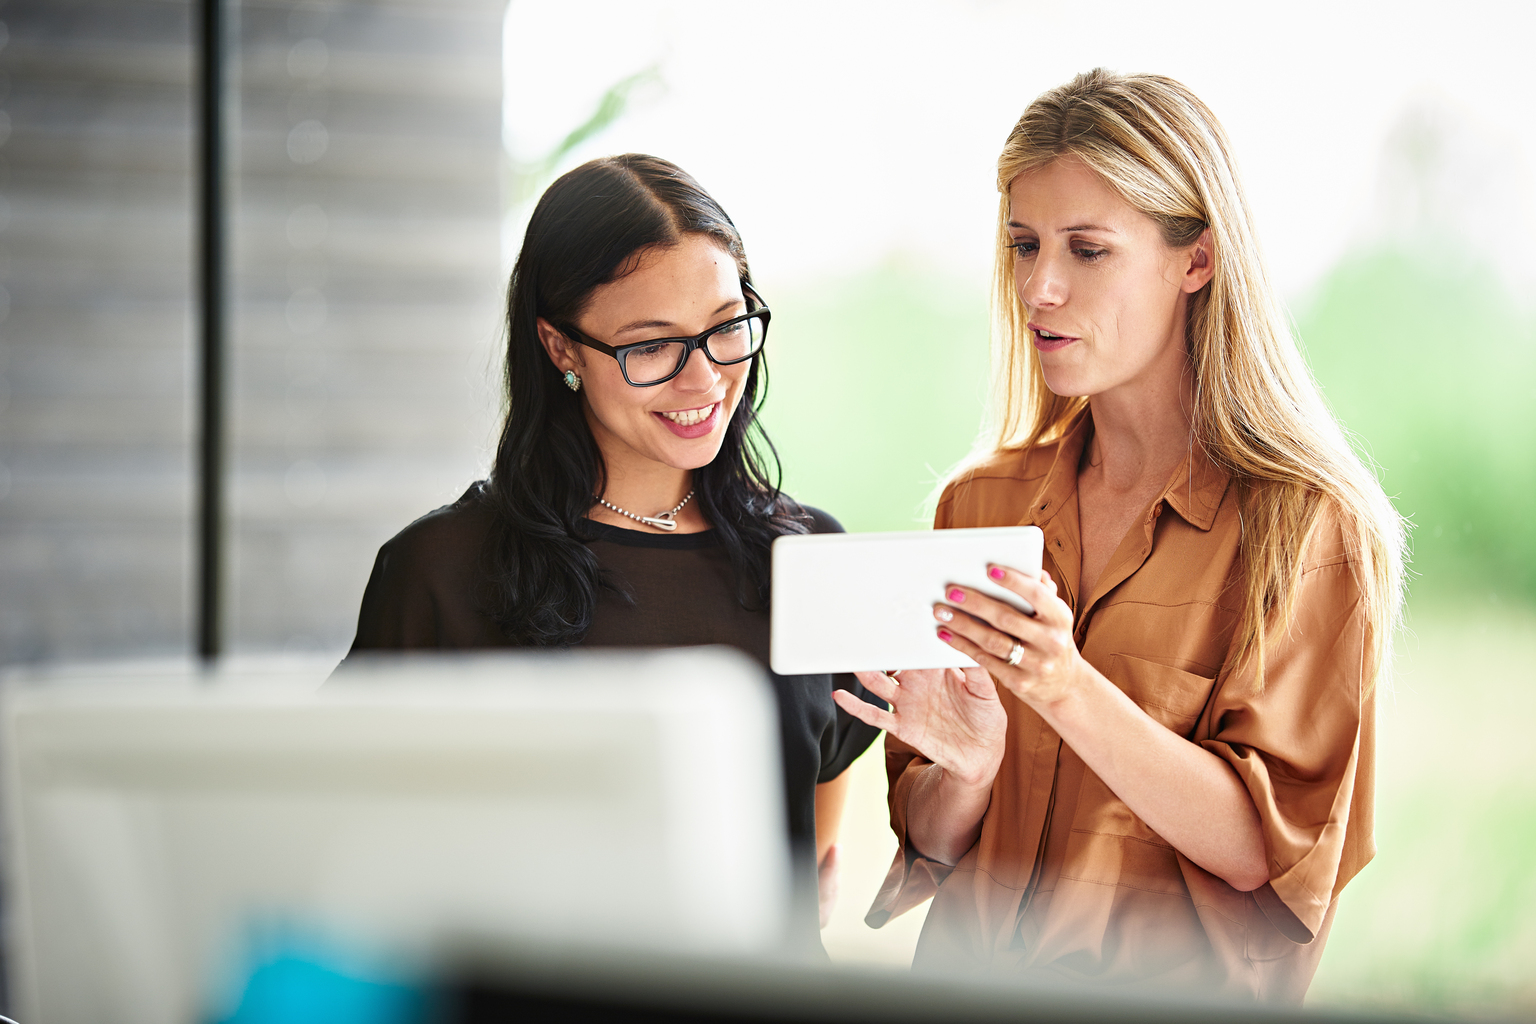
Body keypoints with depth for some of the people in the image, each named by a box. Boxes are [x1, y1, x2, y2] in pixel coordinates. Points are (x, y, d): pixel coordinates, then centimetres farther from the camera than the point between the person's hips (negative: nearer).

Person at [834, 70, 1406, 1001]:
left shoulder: (1308, 526, -4)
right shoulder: (980, 505, 8)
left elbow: (1263, 850, -10)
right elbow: (931, 846, 10)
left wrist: (1067, 688, -20)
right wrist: (965, 769, -10)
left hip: (1172, 993, -3)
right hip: (974, 974, 3)